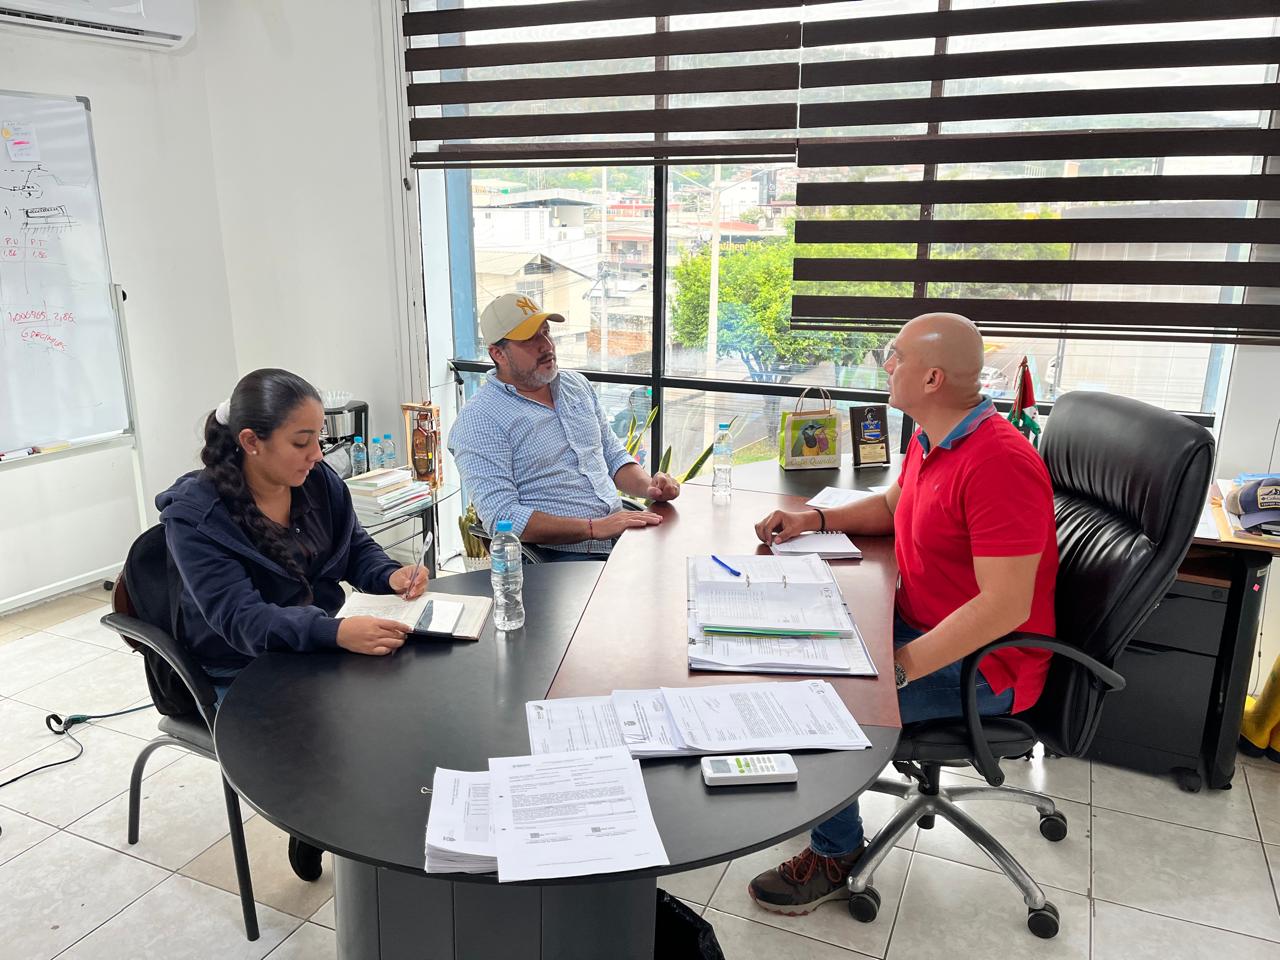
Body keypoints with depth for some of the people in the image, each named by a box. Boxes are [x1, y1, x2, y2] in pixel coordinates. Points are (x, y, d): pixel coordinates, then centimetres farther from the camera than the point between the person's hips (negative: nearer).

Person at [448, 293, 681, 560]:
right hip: (556, 554, -7)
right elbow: (501, 518, -16)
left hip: (622, 537, 7)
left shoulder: (576, 384, 15)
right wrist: (595, 528, -21)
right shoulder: (479, 421, -8)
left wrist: (648, 487, 1)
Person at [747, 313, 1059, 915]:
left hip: (978, 666, -9)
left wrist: (901, 666, -29)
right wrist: (815, 519, 7)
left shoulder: (999, 463, -28)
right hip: (917, 623, 10)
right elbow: (891, 505, 23)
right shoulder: (929, 441, 3)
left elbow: (1005, 607, -31)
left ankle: (836, 855, 8)